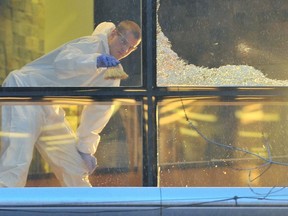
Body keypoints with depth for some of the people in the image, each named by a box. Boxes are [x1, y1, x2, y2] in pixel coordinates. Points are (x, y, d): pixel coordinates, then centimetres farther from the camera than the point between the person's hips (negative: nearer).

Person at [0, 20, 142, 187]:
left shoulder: (114, 70, 13)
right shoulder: (94, 44, -14)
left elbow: (98, 110, 16)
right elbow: (63, 61, -34)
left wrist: (86, 149, 10)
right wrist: (96, 61, -52)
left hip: (49, 109, 10)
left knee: (76, 166, 10)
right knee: (17, 164, -24)